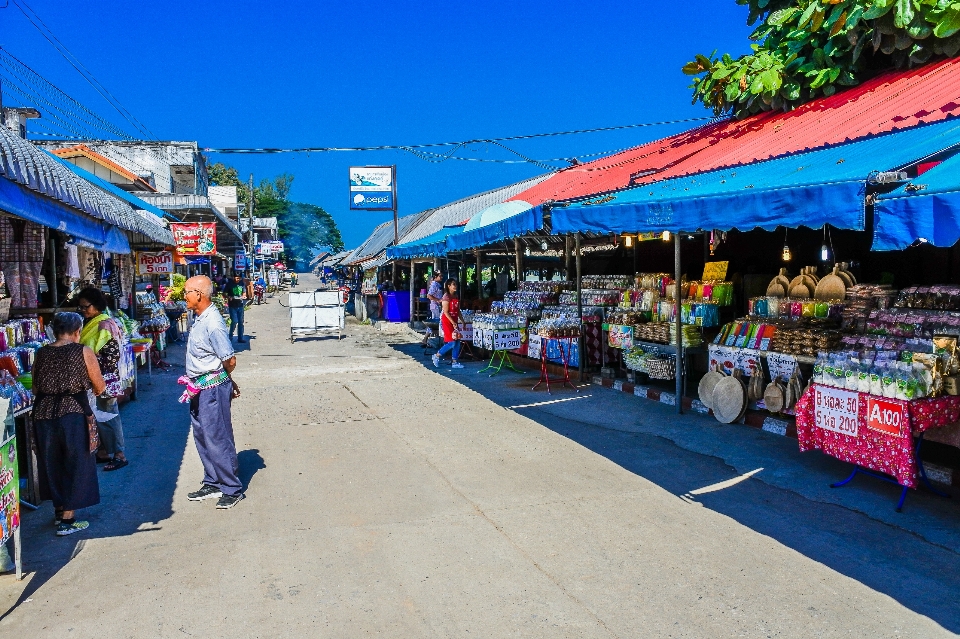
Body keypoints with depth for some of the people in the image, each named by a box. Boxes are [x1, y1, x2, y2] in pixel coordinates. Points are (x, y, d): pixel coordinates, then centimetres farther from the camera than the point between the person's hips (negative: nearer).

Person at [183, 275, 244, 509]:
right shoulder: (200, 319, 7)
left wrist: (215, 377, -2)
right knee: (203, 437, 18)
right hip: (200, 388, 10)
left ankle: (232, 489, 11)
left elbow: (230, 361, -21)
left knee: (217, 439, -2)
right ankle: (212, 483, 31)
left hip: (212, 388, -10)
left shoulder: (212, 323, -23)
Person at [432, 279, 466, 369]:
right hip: (447, 321, -8)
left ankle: (455, 362, 12)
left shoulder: (456, 297, 11)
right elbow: (446, 312, -17)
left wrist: (462, 321, 9)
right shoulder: (446, 297, -13)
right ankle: (437, 356, 7)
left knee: (457, 342, 5)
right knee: (452, 343, -10)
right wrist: (453, 323, -20)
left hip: (454, 321, 8)